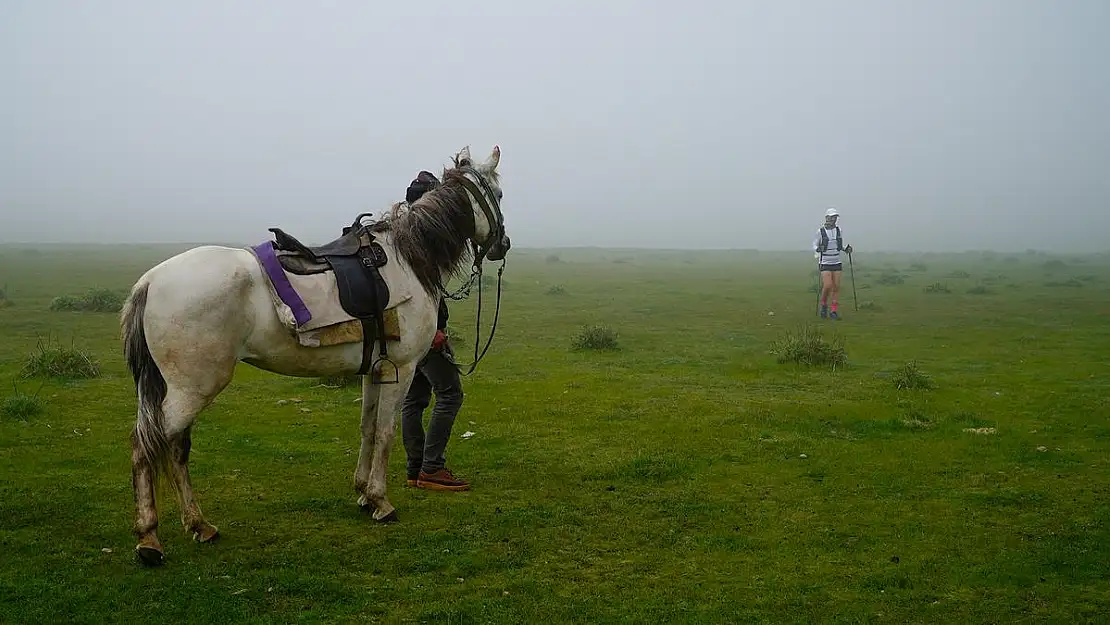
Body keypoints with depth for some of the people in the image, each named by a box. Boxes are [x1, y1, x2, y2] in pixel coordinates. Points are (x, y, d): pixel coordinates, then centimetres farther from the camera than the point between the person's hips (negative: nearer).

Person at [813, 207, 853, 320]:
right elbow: (815, 245, 2)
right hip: (825, 263, -4)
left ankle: (833, 311, 5)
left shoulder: (838, 230, 4)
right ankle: (824, 305, 10)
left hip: (837, 263, 4)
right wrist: (818, 249, -20)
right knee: (827, 286, -16)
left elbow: (840, 245, 15)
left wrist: (847, 248, -5)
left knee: (836, 287, -1)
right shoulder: (820, 231, -7)